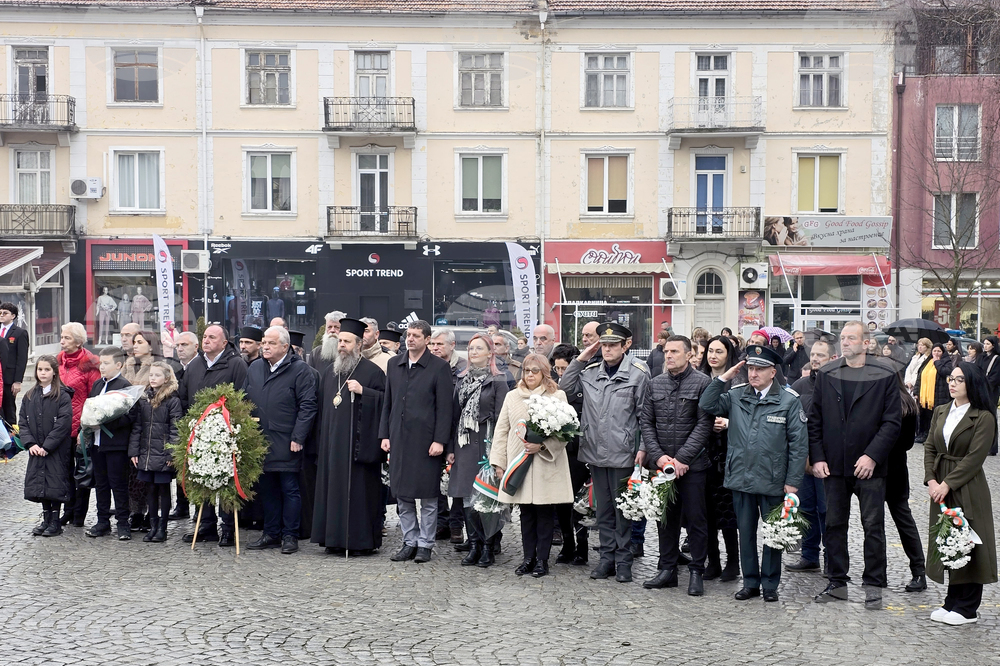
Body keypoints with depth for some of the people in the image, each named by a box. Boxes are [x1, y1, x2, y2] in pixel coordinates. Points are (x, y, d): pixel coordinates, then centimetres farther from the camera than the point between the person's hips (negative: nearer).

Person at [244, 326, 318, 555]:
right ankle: (271, 534, 22)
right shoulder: (254, 369, 12)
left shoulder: (300, 370, -7)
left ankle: (290, 536, 9)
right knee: (266, 490, 12)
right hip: (259, 442, 6)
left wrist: (298, 438, -15)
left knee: (289, 490, 1)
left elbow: (308, 406, -10)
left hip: (286, 444, -6)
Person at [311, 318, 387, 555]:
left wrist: (362, 391, -21)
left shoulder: (372, 371, -3)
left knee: (360, 487, -4)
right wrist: (322, 437, 16)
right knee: (334, 488, 7)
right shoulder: (330, 372, 16)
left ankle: (364, 540, 4)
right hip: (333, 442, 6)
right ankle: (335, 538, 15)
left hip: (359, 441, -6)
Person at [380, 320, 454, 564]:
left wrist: (439, 440, -12)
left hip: (425, 440, -5)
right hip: (399, 438, 5)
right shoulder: (394, 364, 11)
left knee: (428, 496, 3)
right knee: (402, 494, 10)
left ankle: (425, 544, 14)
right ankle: (409, 542, 21)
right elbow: (387, 403, 14)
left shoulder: (439, 367, -4)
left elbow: (444, 407, -7)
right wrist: (384, 435, 8)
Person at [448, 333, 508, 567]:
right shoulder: (462, 380, 13)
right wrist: (451, 447, 8)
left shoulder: (498, 381, -3)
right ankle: (475, 545, 17)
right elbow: (454, 415, 13)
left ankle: (488, 547, 9)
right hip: (464, 445, 5)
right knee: (466, 498, 6)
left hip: (486, 444, -5)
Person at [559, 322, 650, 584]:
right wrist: (580, 359, 3)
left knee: (623, 510, 4)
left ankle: (623, 560, 15)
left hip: (623, 453, -5)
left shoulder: (638, 373, -6)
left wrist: (642, 448, -8)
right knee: (603, 509, 14)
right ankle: (607, 558, 24)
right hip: (595, 451, 5)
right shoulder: (590, 371, 8)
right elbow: (565, 388, 9)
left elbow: (644, 414, -5)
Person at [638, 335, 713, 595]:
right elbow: (646, 421, 8)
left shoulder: (702, 383, -6)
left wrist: (682, 458, -14)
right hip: (660, 463, 4)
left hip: (692, 464, -4)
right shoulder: (655, 384, 9)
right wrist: (658, 456, -5)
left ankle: (696, 573, 13)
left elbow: (704, 424, -10)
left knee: (696, 519, 2)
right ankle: (667, 569, 22)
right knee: (665, 518, 11)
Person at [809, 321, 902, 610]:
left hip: (869, 465, -3)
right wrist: (817, 457, -2)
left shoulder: (884, 375, -3)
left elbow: (892, 422, -5)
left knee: (873, 526, 4)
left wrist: (872, 455, -15)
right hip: (834, 465, 3)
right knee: (834, 524, 9)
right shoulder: (826, 375, 5)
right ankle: (838, 583, 21)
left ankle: (873, 586, 15)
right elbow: (814, 420, 7)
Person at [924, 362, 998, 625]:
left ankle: (967, 608, 9)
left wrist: (947, 484, -17)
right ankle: (952, 602, 20)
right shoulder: (941, 412, 10)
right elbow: (929, 447, 8)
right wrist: (931, 480, -5)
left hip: (968, 490, -6)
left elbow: (974, 458, -15)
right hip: (941, 486, 6)